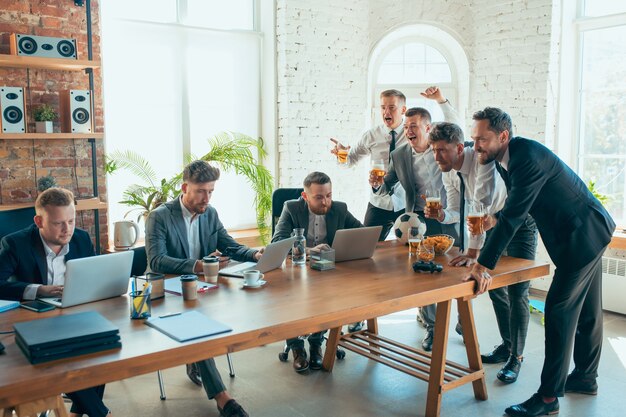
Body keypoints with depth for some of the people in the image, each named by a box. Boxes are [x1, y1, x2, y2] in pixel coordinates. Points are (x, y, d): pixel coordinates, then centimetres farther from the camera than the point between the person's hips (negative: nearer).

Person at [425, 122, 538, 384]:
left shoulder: (483, 159, -33)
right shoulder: (448, 174, -7)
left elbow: (482, 205, -39)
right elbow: (456, 212, -3)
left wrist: (473, 252, -42)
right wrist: (441, 215, -27)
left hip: (520, 223, -8)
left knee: (517, 292, -8)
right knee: (495, 286, 13)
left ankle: (516, 357, 6)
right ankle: (507, 345, 31)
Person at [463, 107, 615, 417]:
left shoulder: (529, 157, -29)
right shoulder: (506, 158, 1)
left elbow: (514, 215, -34)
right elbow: (517, 204, 15)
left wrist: (484, 265, -35)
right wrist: (497, 219, -2)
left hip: (584, 234, -10)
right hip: (583, 232, 10)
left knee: (560, 309, -10)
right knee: (586, 309, 19)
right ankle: (585, 378, 34)